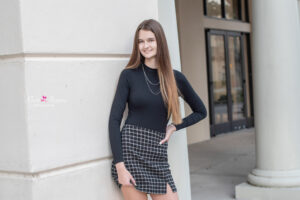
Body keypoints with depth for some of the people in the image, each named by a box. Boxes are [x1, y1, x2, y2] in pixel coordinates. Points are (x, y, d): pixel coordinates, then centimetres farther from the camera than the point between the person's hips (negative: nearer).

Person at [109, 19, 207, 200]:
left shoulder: (175, 78, 7)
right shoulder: (129, 75, 1)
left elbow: (201, 111, 19)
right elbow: (114, 119, -4)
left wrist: (174, 127, 3)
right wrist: (119, 165, -11)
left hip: (158, 156, 3)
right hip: (130, 151, -2)